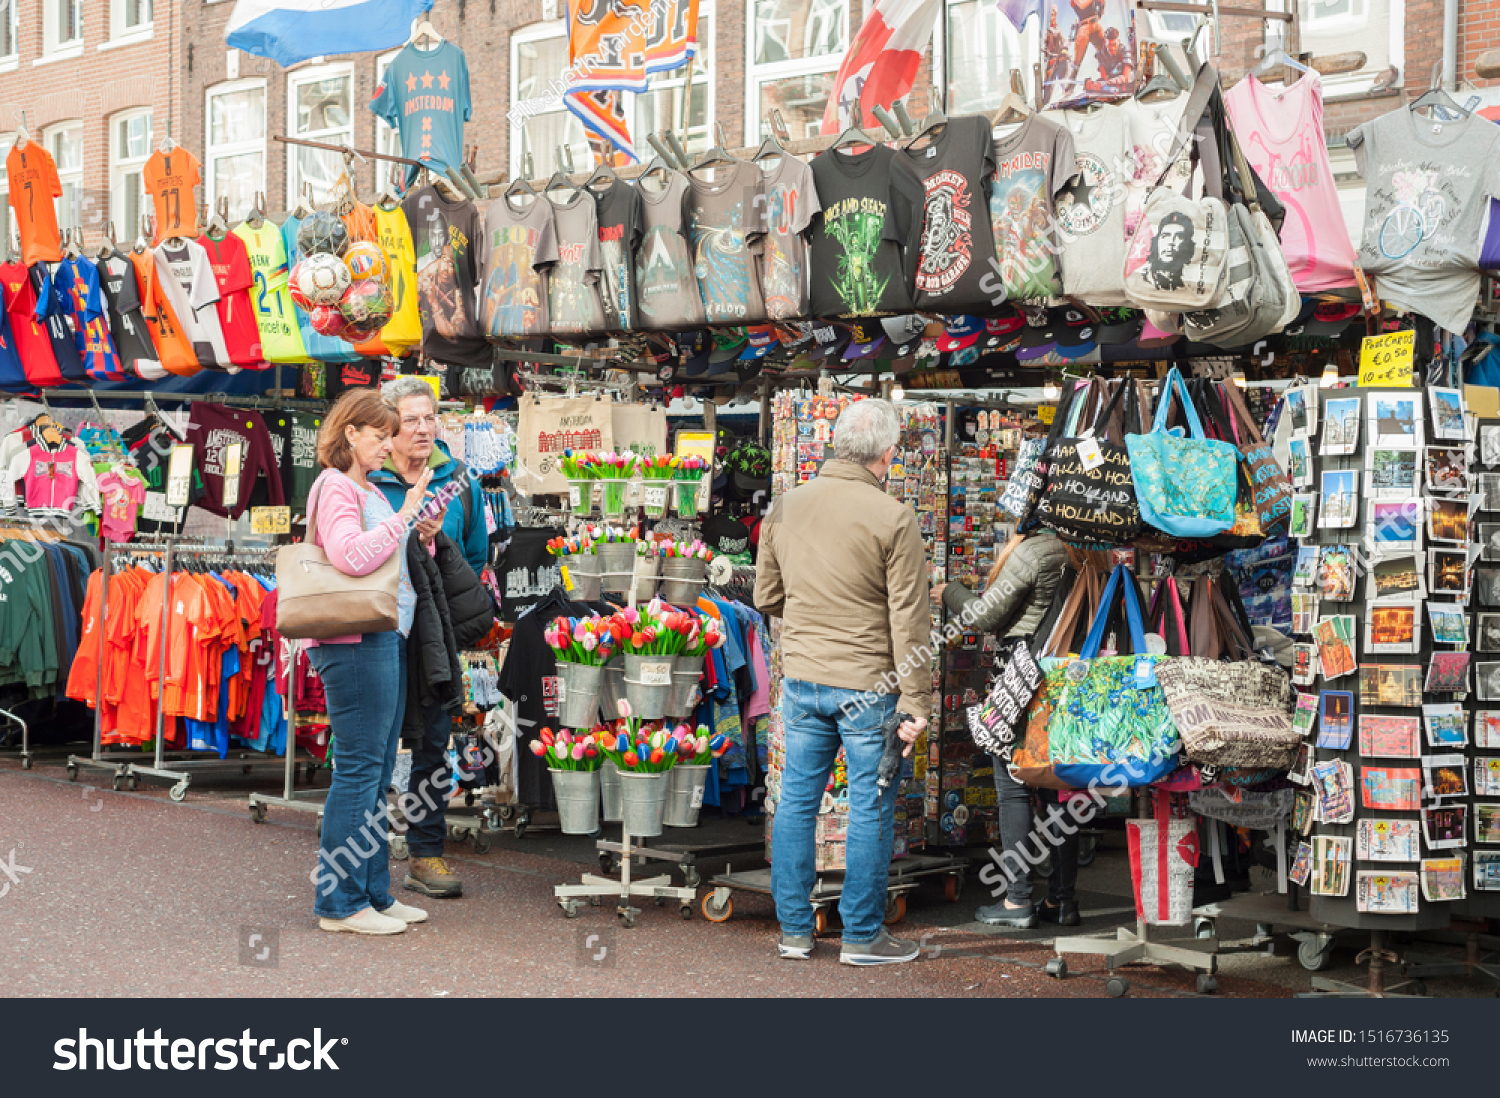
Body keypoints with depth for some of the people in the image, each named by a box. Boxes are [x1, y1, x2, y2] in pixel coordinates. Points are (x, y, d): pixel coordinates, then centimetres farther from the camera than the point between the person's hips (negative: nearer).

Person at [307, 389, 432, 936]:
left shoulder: (370, 491, 21)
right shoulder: (335, 486, -8)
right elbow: (352, 556, -24)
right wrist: (404, 516, -17)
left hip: (387, 639, 10)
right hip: (357, 644, -10)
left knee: (377, 773, 13)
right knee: (359, 769, -7)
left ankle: (373, 891, 19)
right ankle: (340, 901, -2)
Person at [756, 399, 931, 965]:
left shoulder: (785, 507, 3)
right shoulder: (892, 518, -13)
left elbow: (767, 598, 13)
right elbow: (908, 619, -12)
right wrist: (916, 701, -7)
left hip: (800, 681, 5)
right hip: (868, 685, -5)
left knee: (796, 800, 12)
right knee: (871, 809, 5)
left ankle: (794, 929, 19)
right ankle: (862, 934, 13)